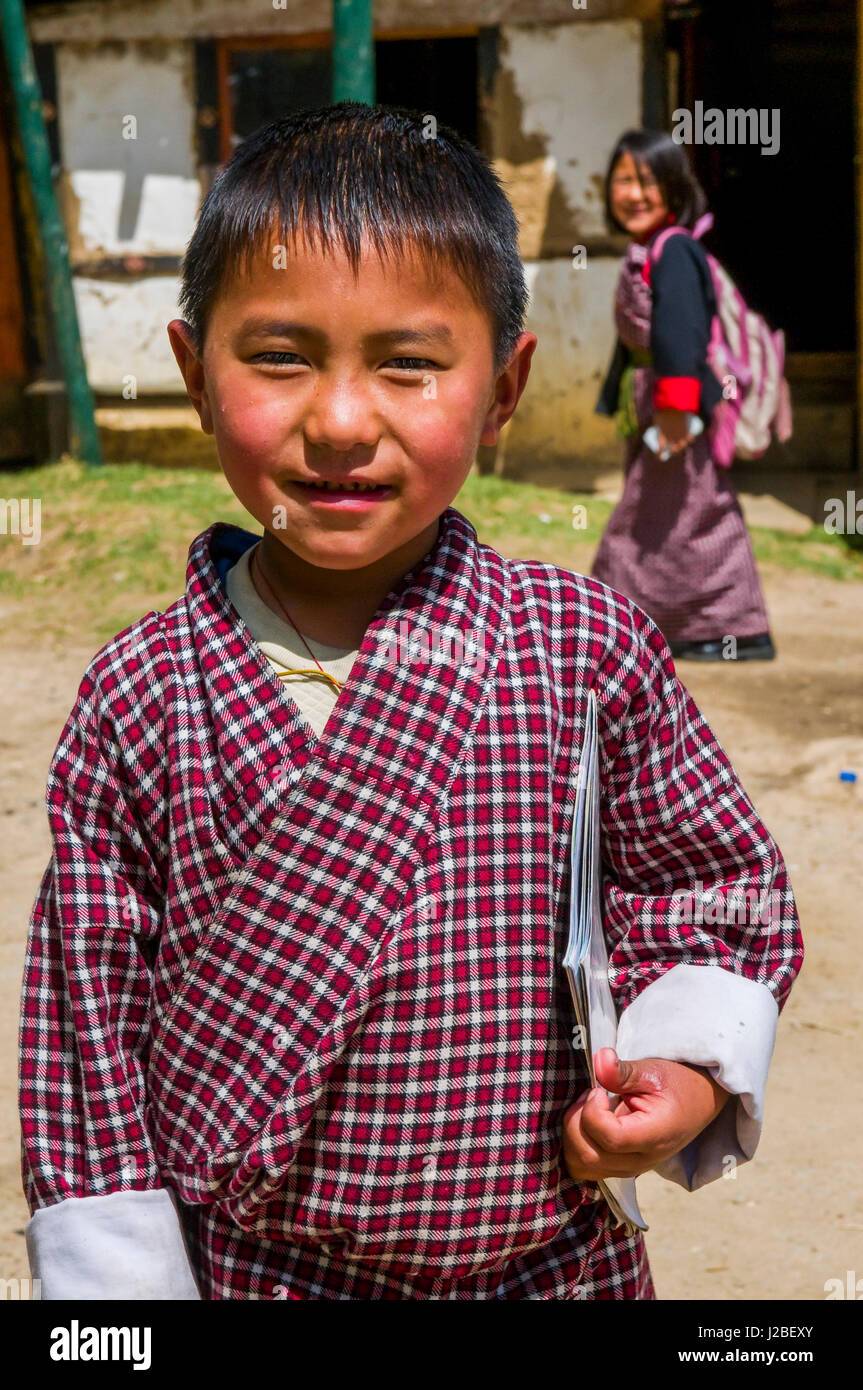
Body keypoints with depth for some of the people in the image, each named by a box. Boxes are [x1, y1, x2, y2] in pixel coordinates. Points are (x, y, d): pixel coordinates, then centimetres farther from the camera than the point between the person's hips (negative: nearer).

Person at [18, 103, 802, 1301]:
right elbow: (88, 1022, -5)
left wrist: (692, 1074, -14)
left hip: (562, 1259, 1)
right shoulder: (134, 704, -12)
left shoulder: (591, 646, -12)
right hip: (245, 1268, 0)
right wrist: (119, 1285, -4)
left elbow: (727, 889, 2)